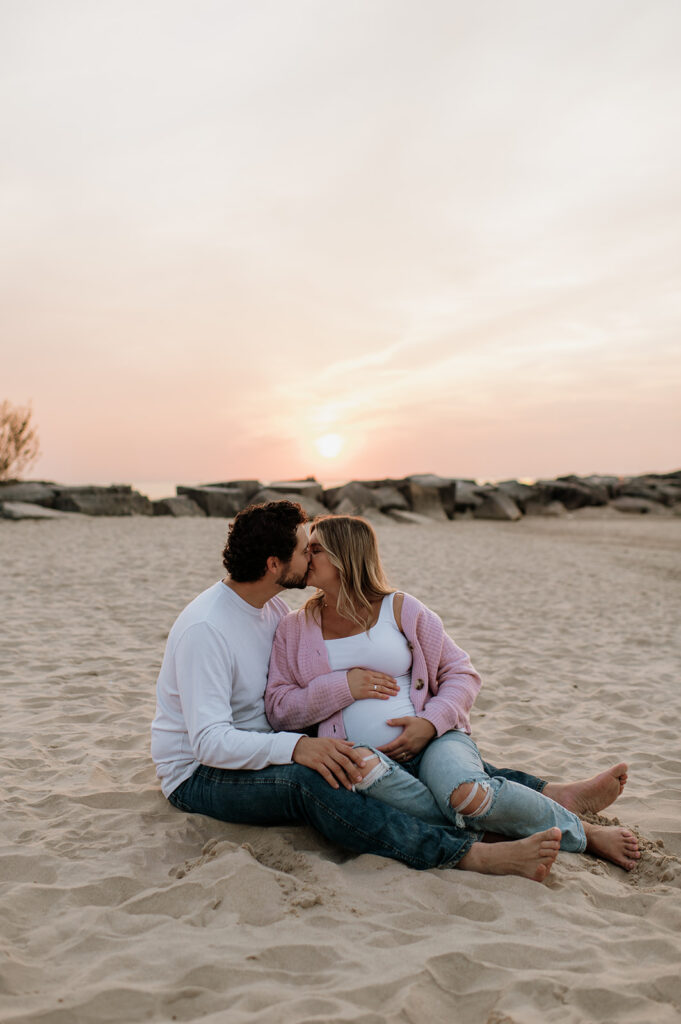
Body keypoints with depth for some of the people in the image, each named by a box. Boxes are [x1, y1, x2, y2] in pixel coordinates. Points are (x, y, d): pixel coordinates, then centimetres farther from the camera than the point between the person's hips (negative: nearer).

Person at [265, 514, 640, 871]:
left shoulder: (401, 610, 7)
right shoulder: (294, 629, 11)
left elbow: (462, 674, 7)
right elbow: (278, 709, 4)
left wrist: (430, 722, -12)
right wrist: (341, 687, -10)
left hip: (432, 739, -1)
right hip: (365, 753, 1)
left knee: (464, 792, -34)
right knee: (362, 768, -37)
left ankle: (584, 833, -11)